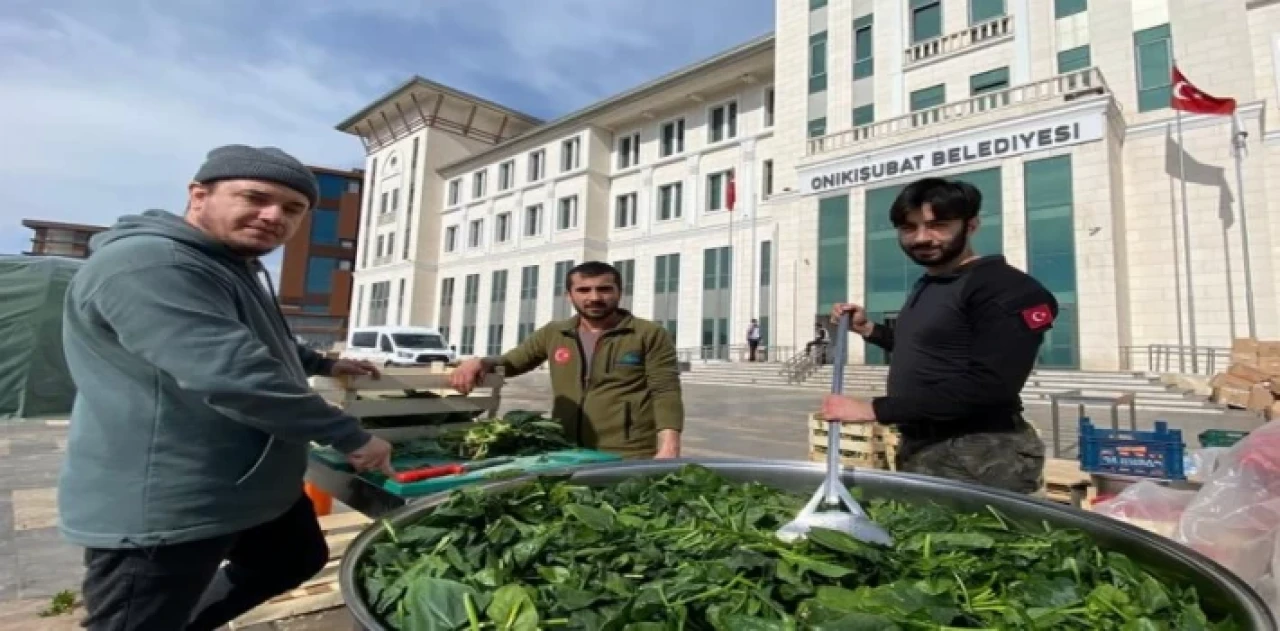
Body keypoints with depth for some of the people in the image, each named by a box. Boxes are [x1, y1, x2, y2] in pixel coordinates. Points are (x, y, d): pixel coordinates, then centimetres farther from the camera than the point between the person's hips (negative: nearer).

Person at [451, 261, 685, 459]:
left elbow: (666, 393, -7)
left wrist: (668, 450, -20)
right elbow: (510, 362, 19)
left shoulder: (651, 335, -1)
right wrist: (481, 362, -3)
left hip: (631, 458, -4)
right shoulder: (552, 335, 10)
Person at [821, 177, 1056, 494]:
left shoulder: (1006, 289, -16)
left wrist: (875, 409, -28)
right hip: (920, 447, 9)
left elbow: (990, 385, -27)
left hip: (981, 457, -9)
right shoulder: (926, 286, 13)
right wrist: (868, 329, 12)